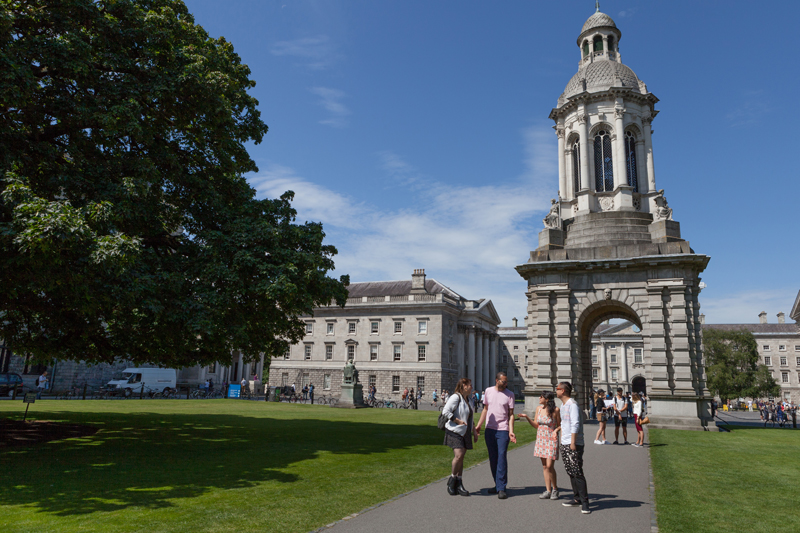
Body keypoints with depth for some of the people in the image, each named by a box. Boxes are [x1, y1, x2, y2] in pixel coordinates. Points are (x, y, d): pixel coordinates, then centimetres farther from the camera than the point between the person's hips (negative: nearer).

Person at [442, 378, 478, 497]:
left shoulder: (467, 399, 17)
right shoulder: (455, 397, -12)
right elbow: (445, 412, -21)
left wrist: (474, 431, 24)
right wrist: (458, 421, -18)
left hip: (465, 433, 8)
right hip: (455, 432, -8)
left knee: (461, 457, 7)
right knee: (458, 455, -17)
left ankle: (459, 484, 12)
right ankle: (452, 480, 1)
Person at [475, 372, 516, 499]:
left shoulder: (509, 394, -1)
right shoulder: (488, 391, 6)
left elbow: (511, 414, -1)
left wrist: (511, 431, -12)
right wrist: (478, 425, 16)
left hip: (503, 430, -3)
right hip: (490, 429, 3)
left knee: (502, 457, -8)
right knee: (492, 458, 9)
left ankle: (501, 488, -3)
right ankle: (497, 484, 22)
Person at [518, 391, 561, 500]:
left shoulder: (556, 410, -12)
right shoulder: (539, 408, 2)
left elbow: (560, 425, -2)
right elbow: (536, 425, 8)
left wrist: (556, 430, -22)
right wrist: (526, 417, -3)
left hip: (551, 440, -5)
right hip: (541, 439, 5)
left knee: (550, 466, -8)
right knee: (544, 466, 7)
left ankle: (555, 489, 13)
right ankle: (548, 490, 15)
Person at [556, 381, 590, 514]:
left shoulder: (572, 404, -13)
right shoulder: (563, 405, 16)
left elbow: (575, 424, -18)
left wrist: (573, 442, -20)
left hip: (574, 445, -9)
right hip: (564, 444, 9)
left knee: (577, 473, -8)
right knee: (570, 473, 12)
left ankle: (584, 501, -3)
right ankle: (577, 498, 20)